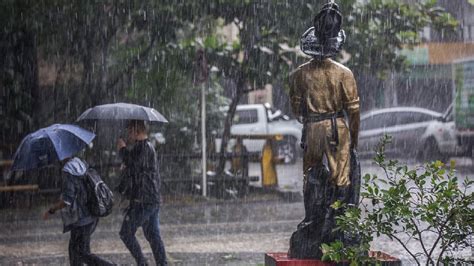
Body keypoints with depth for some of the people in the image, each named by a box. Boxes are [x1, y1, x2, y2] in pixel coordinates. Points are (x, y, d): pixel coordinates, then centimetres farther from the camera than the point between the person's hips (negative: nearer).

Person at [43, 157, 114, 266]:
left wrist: (51, 211, -15)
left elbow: (67, 200, -27)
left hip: (81, 220, -8)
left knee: (84, 255, 0)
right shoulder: (82, 165, 3)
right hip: (91, 217, 8)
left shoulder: (68, 173, -21)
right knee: (74, 247, 23)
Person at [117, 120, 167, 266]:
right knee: (153, 236, 8)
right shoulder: (148, 147, 20)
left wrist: (122, 149, -14)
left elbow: (134, 164, -26)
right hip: (153, 200, 9)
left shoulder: (143, 147, -12)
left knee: (126, 233, -1)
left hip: (141, 201, -9)